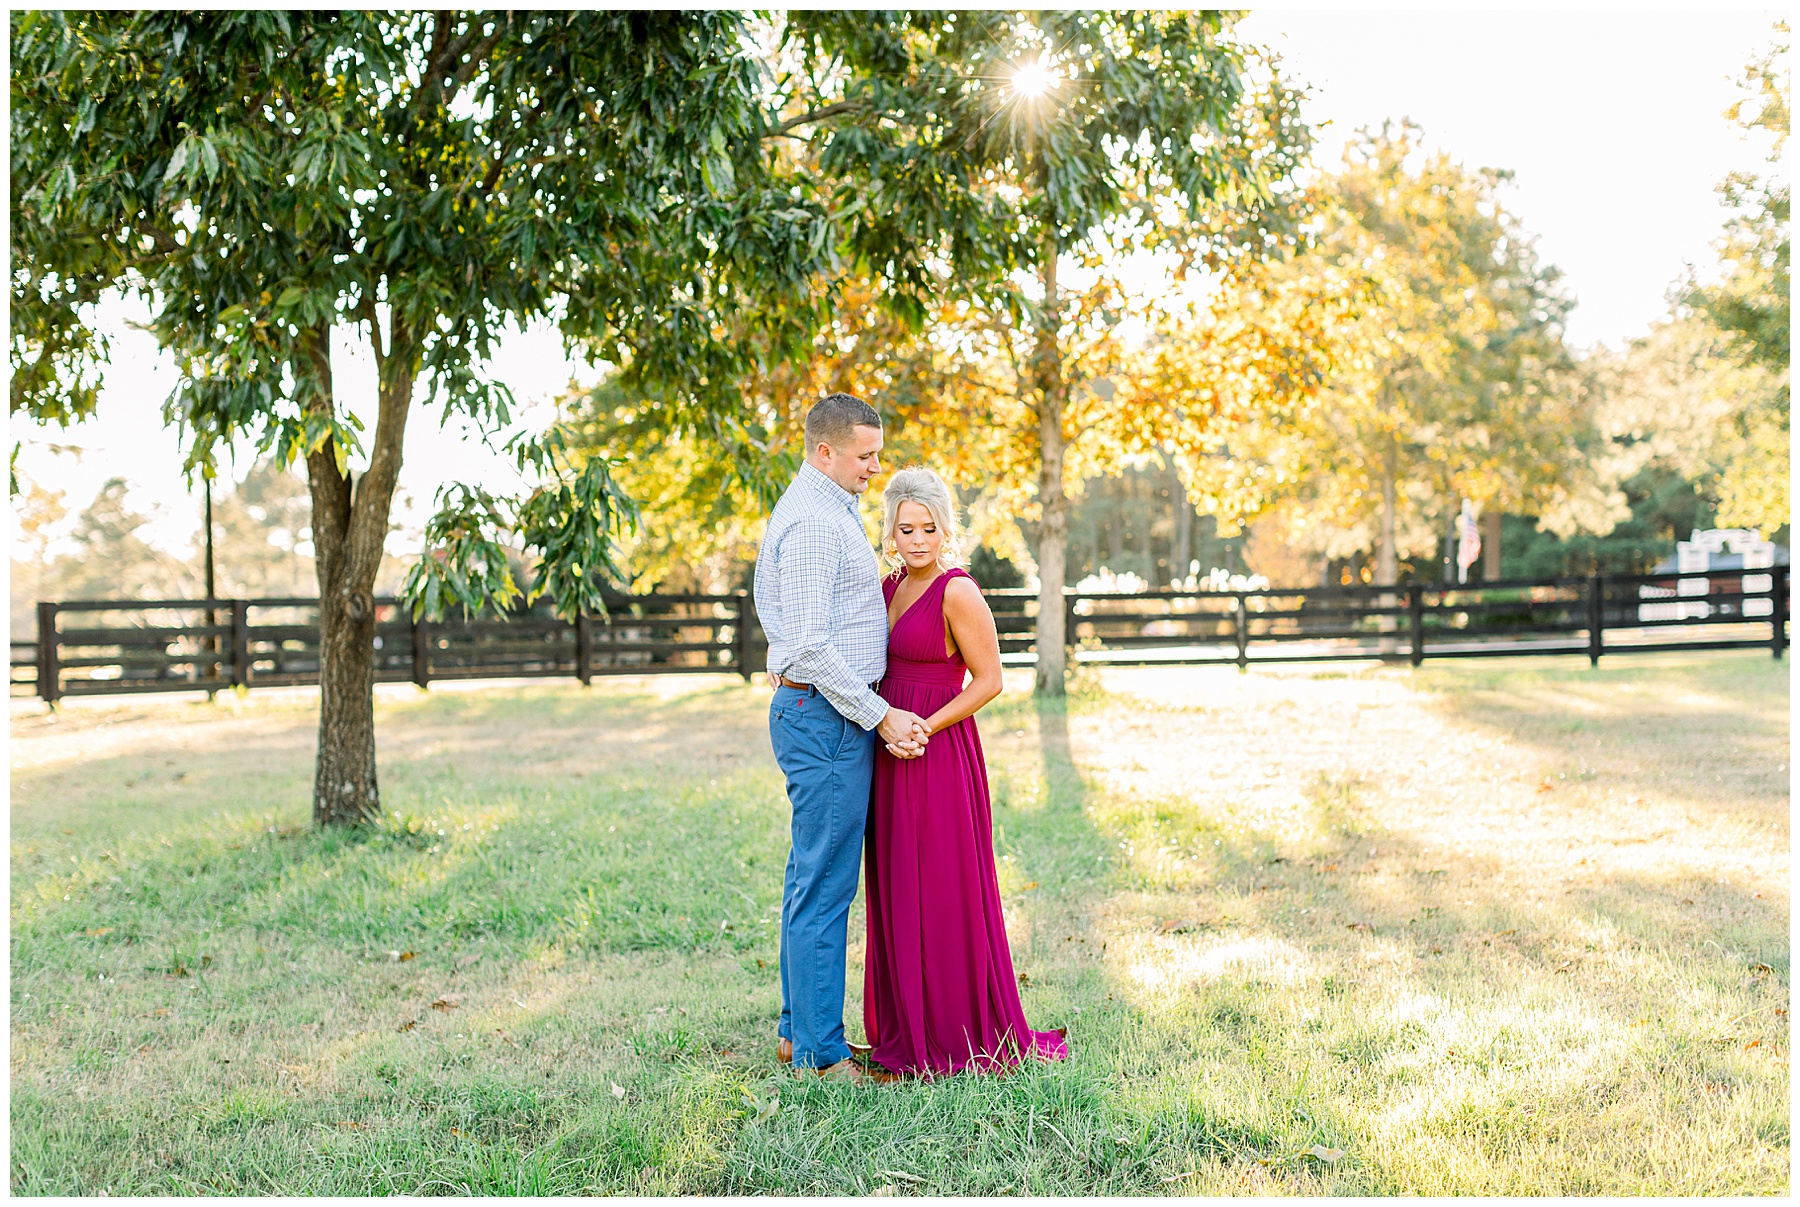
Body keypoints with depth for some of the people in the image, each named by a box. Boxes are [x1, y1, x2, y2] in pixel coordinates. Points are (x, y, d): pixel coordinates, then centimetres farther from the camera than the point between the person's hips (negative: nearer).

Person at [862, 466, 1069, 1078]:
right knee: (895, 895, 12)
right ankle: (908, 1032, 24)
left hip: (940, 756, -8)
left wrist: (924, 727, -19)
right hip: (892, 758, 8)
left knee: (945, 898, -1)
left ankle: (966, 1036, 11)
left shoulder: (958, 592, -12)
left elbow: (989, 680, -12)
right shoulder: (891, 587, 12)